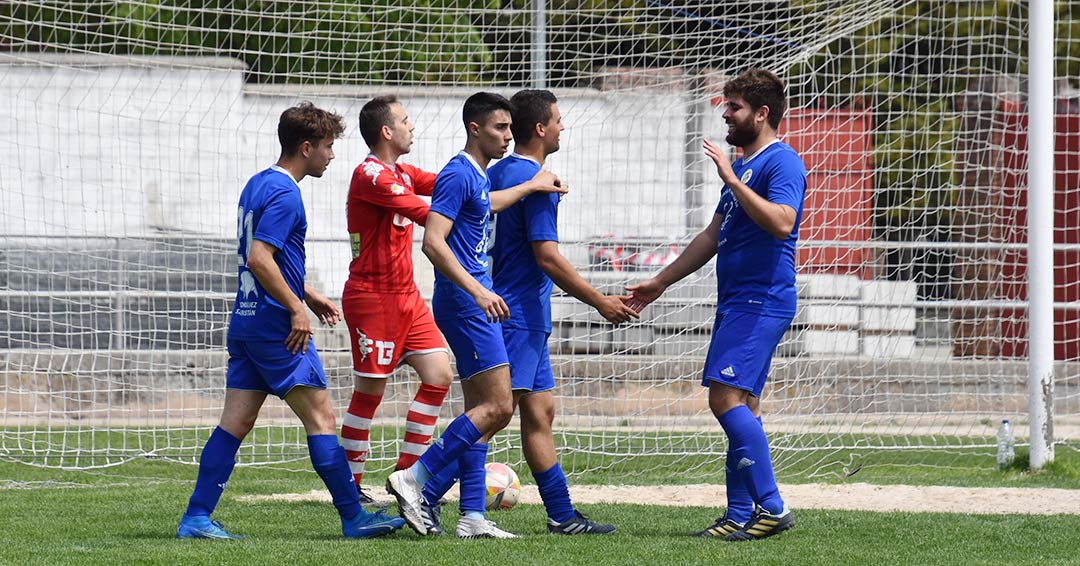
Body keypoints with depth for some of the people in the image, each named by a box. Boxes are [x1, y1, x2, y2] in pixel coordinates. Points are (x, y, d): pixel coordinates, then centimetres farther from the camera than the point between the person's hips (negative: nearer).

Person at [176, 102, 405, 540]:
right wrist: (296, 309, -18)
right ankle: (353, 518, 0)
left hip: (246, 323, 9)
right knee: (320, 417, -3)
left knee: (235, 422, 6)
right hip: (276, 326, -9)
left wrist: (309, 295, 26)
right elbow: (260, 258, -24)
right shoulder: (284, 193, -15)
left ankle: (196, 519, 2)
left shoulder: (257, 184, 16)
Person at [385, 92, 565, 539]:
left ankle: (472, 516, 8)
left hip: (477, 301, 10)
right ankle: (413, 479, -13)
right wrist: (478, 291, -28)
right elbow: (433, 241, -22)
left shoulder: (478, 175, 15)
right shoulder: (458, 175, -13)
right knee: (498, 407, -13)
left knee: (481, 410, 8)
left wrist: (532, 186, 51)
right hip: (464, 301, -10)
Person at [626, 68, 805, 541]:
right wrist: (659, 282, 28)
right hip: (736, 302, 10)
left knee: (726, 398, -18)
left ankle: (771, 507, -18)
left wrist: (731, 180, -25)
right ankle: (740, 516, 9)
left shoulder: (782, 163, -10)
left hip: (762, 302, -10)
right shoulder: (744, 165, 21)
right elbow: (714, 236, 27)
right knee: (743, 408, 8)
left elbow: (781, 222, -27)